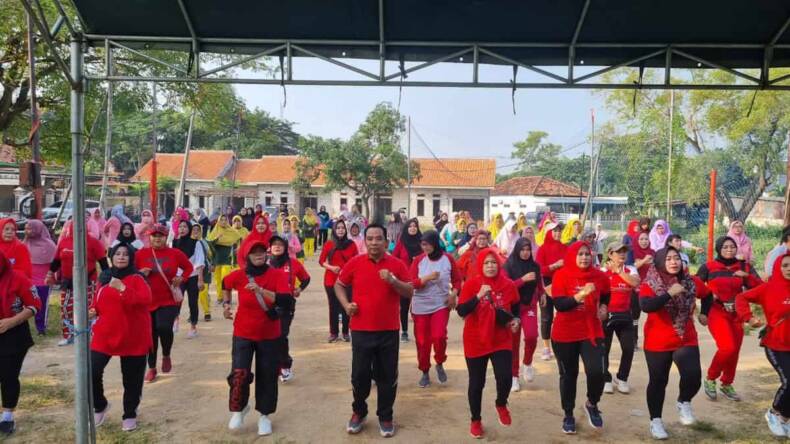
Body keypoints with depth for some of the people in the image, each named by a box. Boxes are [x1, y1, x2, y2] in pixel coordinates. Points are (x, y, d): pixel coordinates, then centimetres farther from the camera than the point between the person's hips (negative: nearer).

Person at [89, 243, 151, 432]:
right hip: (105, 335, 4)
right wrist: (93, 310, 2)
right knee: (91, 373, -7)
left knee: (132, 379, 7)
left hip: (133, 337, -4)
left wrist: (122, 289, -32)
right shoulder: (104, 277, 8)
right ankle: (100, 406, 21)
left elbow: (145, 300, -25)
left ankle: (130, 415, 26)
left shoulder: (136, 278, -8)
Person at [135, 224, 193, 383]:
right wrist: (140, 274, -11)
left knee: (164, 327, -21)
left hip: (169, 300, -2)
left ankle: (166, 356, 10)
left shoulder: (175, 253, -2)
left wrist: (181, 278, -5)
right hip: (148, 301, 2)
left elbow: (188, 267, 11)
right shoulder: (140, 254, -1)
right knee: (151, 334, 9)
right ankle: (151, 368, 27)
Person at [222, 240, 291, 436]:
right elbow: (225, 284, 17)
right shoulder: (238, 275, -7)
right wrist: (226, 304, 8)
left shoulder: (278, 275, -12)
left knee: (267, 375, 7)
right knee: (239, 373, -8)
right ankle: (239, 409, 20)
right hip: (243, 334, 0)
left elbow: (284, 299, -27)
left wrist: (260, 290, -35)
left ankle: (264, 415, 27)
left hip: (269, 335, 0)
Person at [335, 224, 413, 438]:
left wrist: (393, 280, -20)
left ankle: (385, 416, 25)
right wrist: (346, 304, -4)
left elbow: (410, 293, -3)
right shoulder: (355, 263, 0)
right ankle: (359, 412, 31)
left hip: (389, 331, 0)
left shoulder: (397, 264, -1)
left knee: (387, 376, 8)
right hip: (361, 330, 0)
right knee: (359, 374, 8)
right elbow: (339, 285, 13)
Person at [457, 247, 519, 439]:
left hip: (502, 341, 1)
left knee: (505, 378, -13)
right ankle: (476, 420, 30)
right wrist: (479, 296, -29)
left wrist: (516, 320, -6)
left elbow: (516, 308, 14)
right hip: (476, 342, -1)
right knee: (476, 383, 7)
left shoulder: (508, 285, -2)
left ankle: (501, 405, 22)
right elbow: (461, 311, -19)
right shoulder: (471, 284, -10)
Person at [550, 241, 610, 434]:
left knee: (596, 372, -13)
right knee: (568, 375, 8)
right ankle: (568, 415, 28)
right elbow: (559, 305, -22)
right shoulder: (561, 275, -12)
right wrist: (581, 294, -33)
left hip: (592, 332, 2)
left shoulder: (599, 276, -2)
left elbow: (605, 295, 21)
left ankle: (592, 405, 18)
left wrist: (604, 308, 2)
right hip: (565, 334, -2)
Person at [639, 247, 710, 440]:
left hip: (687, 341, 3)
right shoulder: (649, 284, -13)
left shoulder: (691, 282, 0)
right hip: (658, 343, -2)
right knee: (658, 382, 7)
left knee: (693, 377, -15)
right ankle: (655, 421, 27)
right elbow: (646, 306, -31)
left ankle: (684, 403, 18)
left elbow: (708, 295, 20)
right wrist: (670, 294, -31)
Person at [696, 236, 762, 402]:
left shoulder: (744, 267, 5)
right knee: (728, 348, -20)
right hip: (716, 312, -4)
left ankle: (727, 384, 31)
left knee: (734, 351, 8)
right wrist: (702, 311, -3)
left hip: (736, 314, 4)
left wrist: (747, 276, -16)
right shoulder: (708, 267, -5)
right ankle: (710, 379, 3)